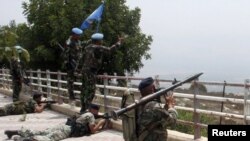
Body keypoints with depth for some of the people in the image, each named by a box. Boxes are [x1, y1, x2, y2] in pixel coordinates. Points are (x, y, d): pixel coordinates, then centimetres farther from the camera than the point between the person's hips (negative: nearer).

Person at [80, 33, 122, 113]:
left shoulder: (87, 47, 12)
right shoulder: (98, 48, -12)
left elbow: (83, 58, 20)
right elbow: (109, 49, -13)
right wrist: (118, 43, 0)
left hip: (84, 70, 9)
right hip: (91, 72, -9)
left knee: (84, 90, 14)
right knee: (90, 91, -5)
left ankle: (83, 108, 22)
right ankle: (86, 109, -5)